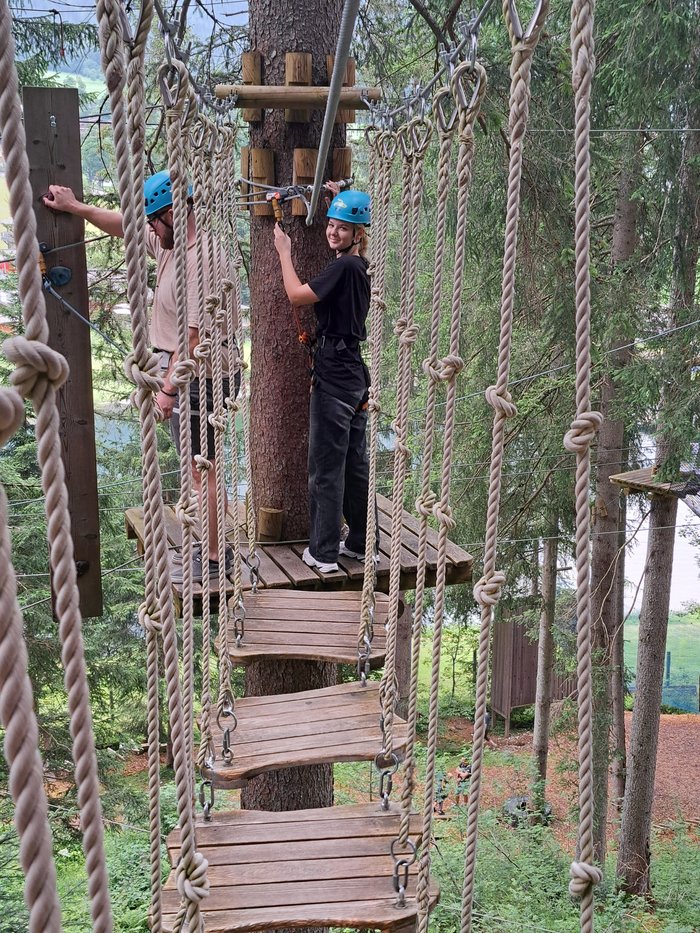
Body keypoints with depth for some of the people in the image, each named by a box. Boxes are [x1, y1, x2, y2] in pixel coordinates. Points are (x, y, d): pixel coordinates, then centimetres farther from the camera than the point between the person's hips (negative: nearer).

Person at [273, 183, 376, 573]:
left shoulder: (343, 268, -16)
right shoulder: (362, 266, 11)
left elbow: (297, 295, -12)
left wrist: (284, 252, 0)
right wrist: (341, 199, 35)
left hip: (334, 377, -9)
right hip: (356, 375, 9)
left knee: (326, 466, -1)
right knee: (356, 463, 15)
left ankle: (324, 552, 6)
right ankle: (362, 543, 24)